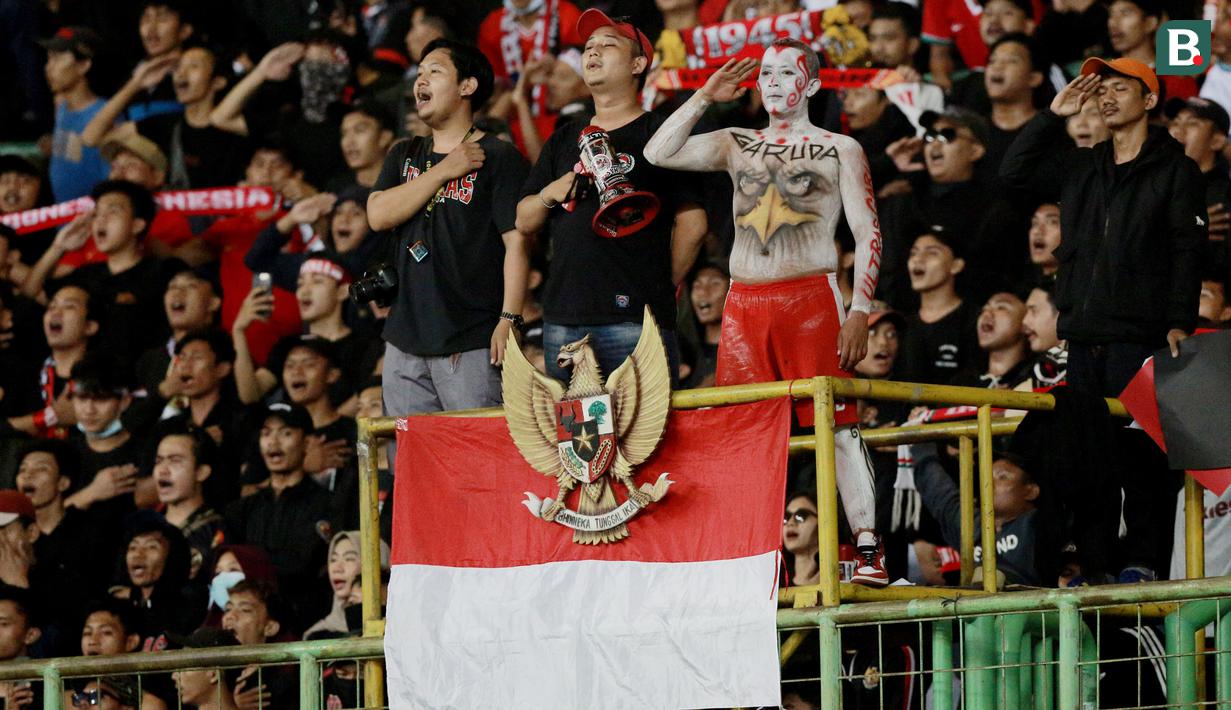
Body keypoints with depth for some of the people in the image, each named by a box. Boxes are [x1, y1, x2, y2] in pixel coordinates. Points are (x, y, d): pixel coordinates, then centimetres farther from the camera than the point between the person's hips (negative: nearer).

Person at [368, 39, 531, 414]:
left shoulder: (498, 158, -1)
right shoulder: (404, 157, 19)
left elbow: (517, 242, -8)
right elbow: (378, 215, 2)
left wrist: (509, 320, -17)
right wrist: (443, 171, -4)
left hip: (472, 345, -6)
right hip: (405, 340, 6)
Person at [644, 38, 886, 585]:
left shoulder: (839, 149, 8)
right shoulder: (737, 146, 17)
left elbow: (868, 233, 3)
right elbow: (659, 153, 5)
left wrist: (860, 310, -8)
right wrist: (705, 98, 0)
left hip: (811, 299, -4)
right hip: (744, 304, 4)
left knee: (838, 425, -10)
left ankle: (867, 547, -13)